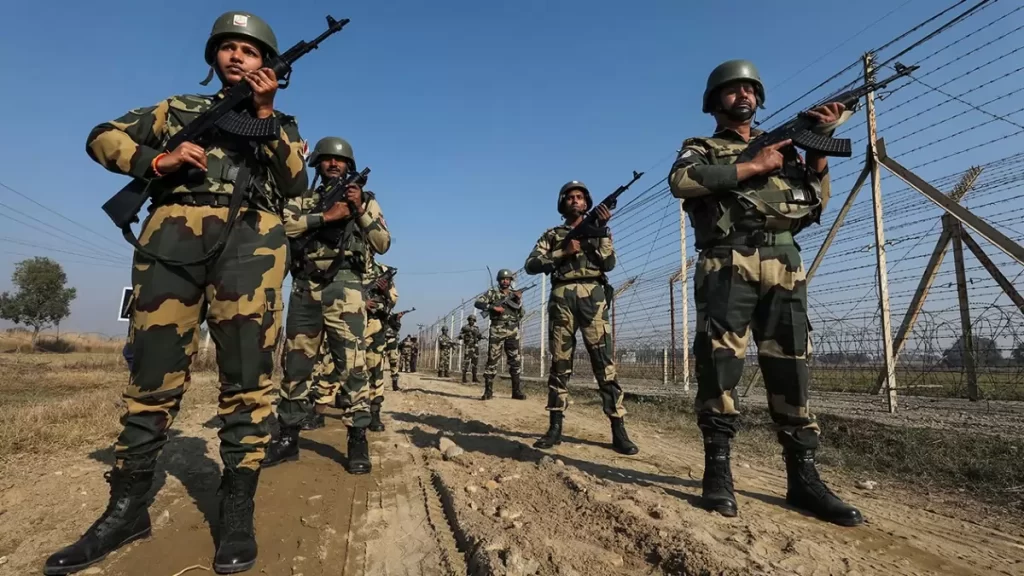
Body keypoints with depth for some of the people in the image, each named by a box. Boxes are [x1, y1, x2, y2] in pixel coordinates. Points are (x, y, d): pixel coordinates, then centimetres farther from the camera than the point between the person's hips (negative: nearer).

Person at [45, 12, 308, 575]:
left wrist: (265, 113, 1)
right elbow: (102, 137, 22)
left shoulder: (280, 124, 23)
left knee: (246, 372, -9)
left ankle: (237, 509, -2)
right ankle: (127, 507, 12)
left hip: (249, 236, -1)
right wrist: (157, 161, 3)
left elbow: (295, 184, 6)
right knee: (155, 370, 0)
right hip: (175, 231, 2)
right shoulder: (180, 107, 27)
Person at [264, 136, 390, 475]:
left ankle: (358, 441, 0)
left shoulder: (366, 200, 15)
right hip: (305, 288, 3)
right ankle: (287, 437, 18)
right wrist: (326, 216, -9)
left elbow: (383, 244, 4)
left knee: (351, 366, -8)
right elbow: (281, 226, -2)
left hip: (344, 288, -3)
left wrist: (360, 210, -7)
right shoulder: (302, 200, 19)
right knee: (295, 365, 7)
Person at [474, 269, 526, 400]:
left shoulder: (515, 294, 15)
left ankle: (517, 391, 10)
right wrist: (493, 307, -18)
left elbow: (521, 313, 14)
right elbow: (477, 303, -6)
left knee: (515, 361, 3)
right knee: (492, 361, -4)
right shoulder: (492, 292, 5)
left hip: (513, 332, 3)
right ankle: (488, 391, 1)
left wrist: (519, 300, -2)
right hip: (497, 331, -3)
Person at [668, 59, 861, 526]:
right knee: (719, 364, -9)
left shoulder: (783, 146, 28)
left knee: (790, 368, 3)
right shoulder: (701, 149, 15)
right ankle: (718, 470, -1)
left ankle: (803, 478, 9)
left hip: (784, 269, 4)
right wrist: (754, 166, -5)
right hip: (727, 267, -4)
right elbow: (681, 182, -10)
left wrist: (821, 143, 9)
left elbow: (817, 202, 19)